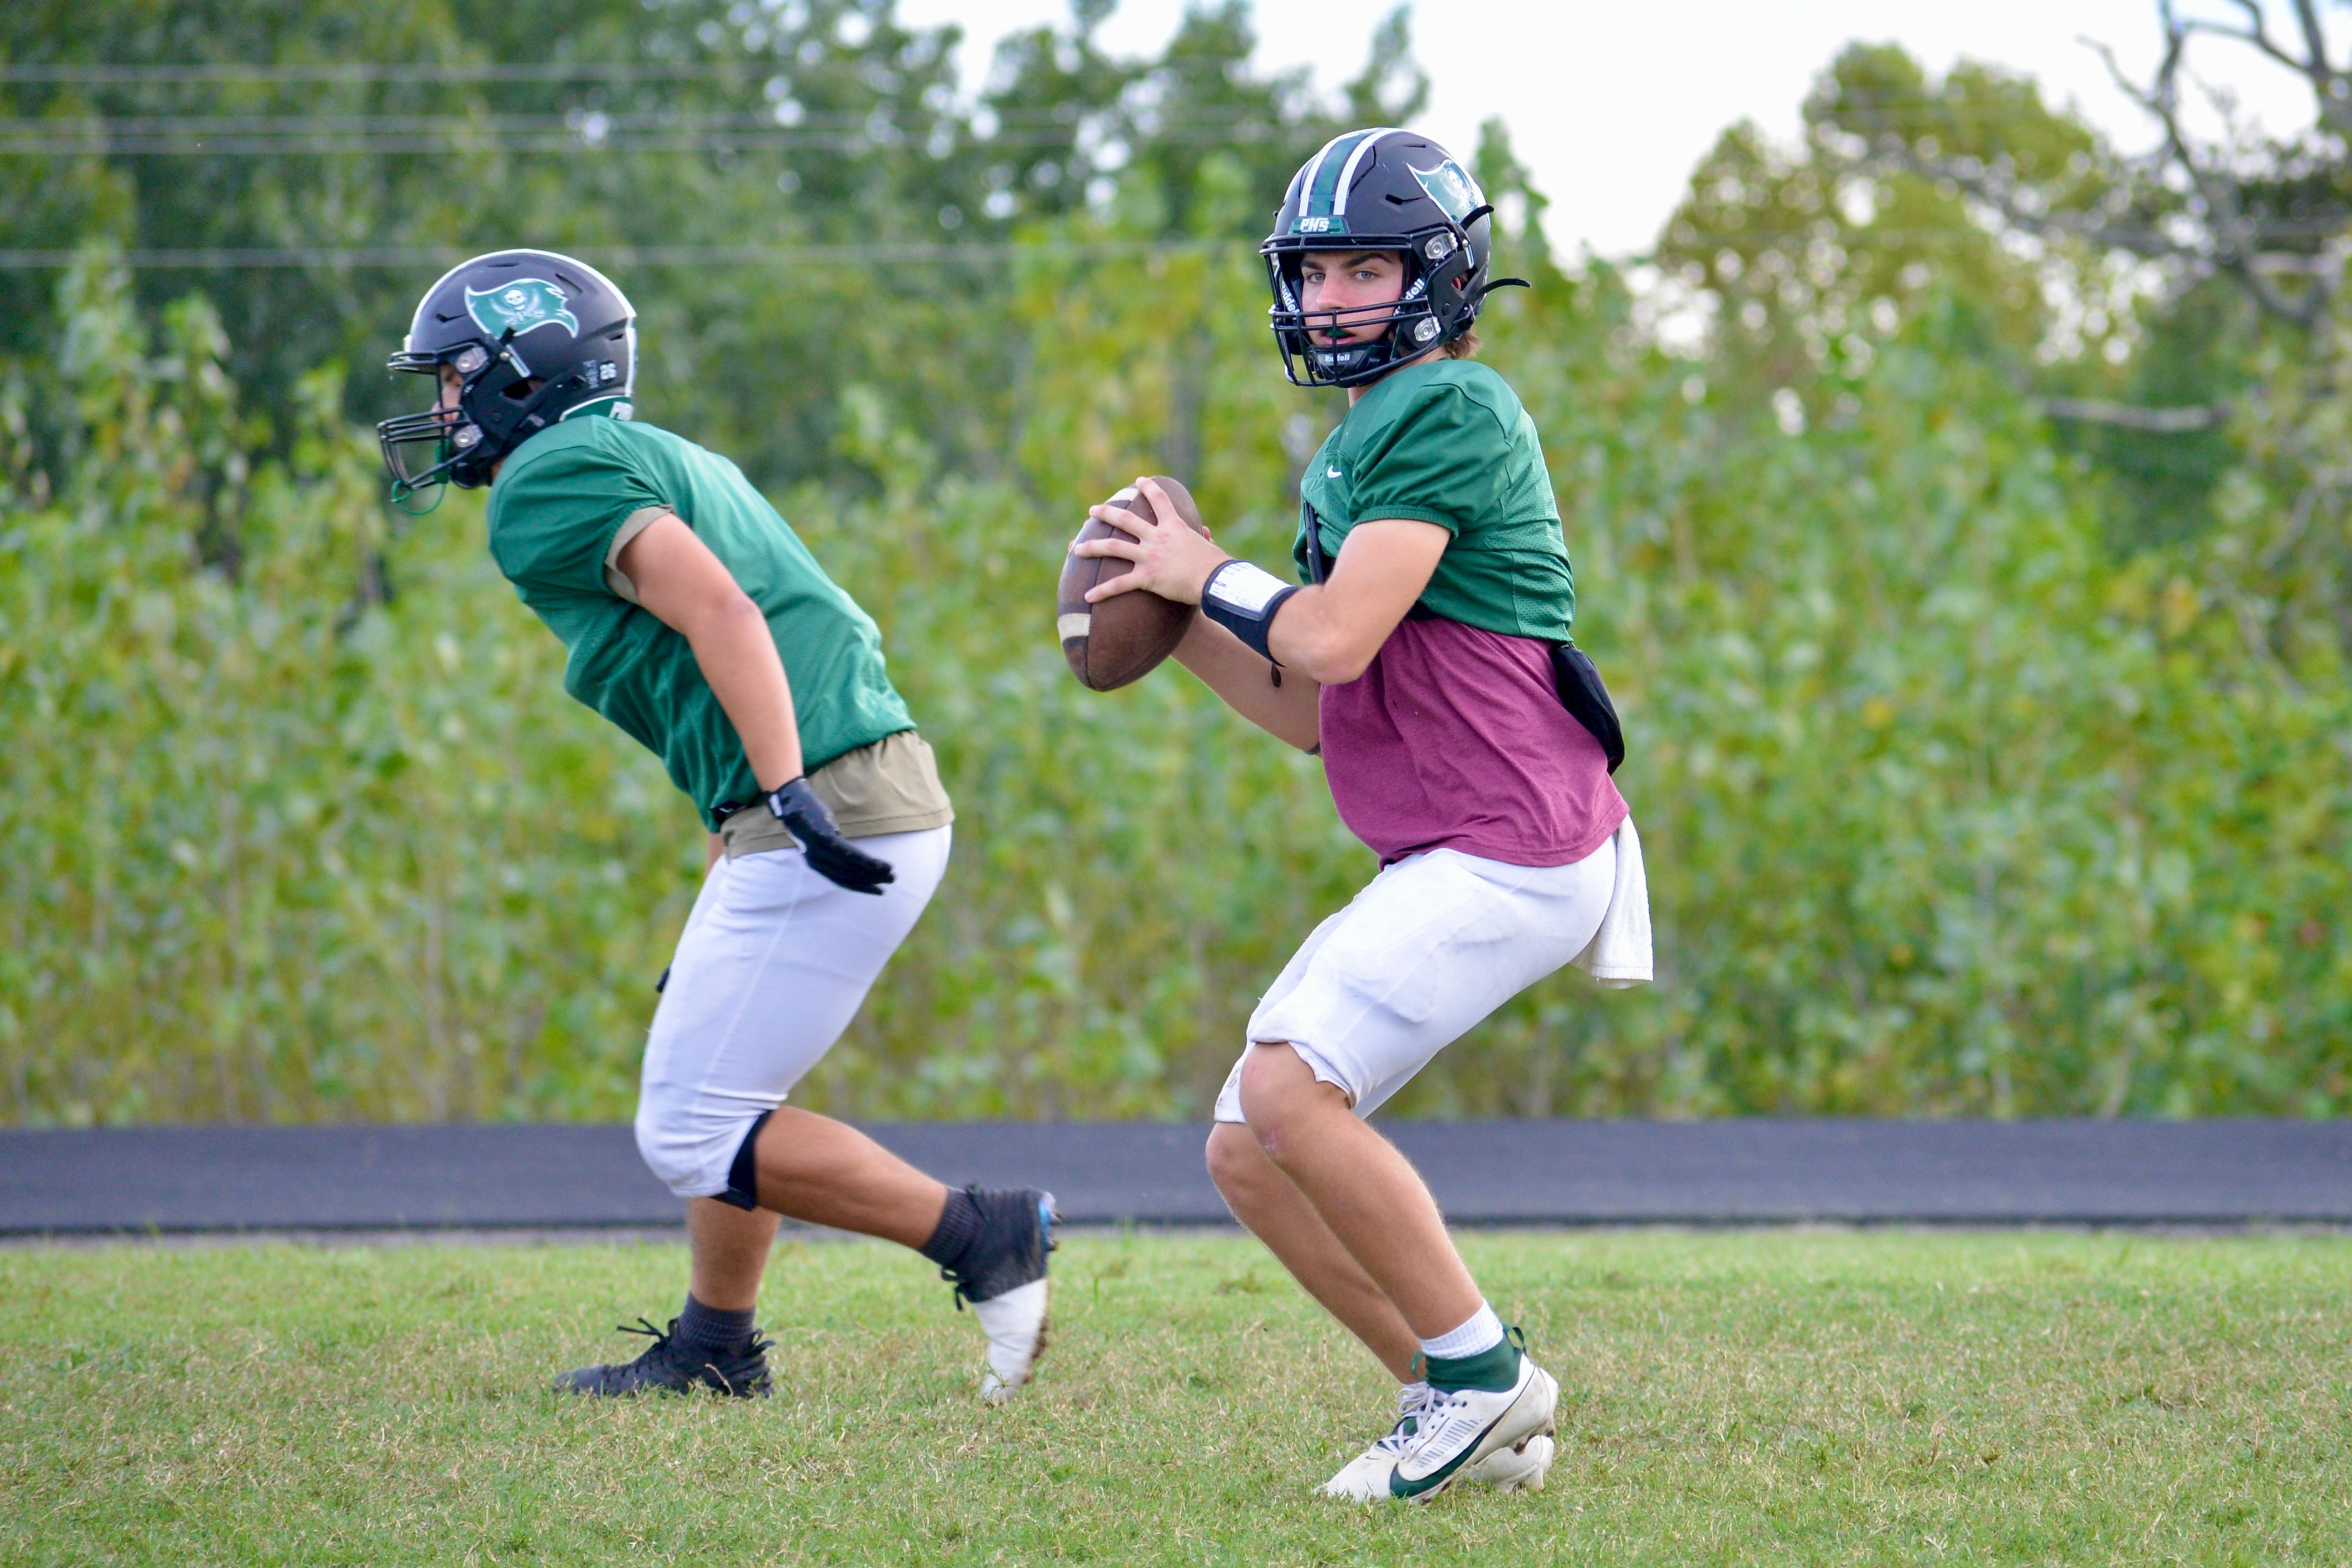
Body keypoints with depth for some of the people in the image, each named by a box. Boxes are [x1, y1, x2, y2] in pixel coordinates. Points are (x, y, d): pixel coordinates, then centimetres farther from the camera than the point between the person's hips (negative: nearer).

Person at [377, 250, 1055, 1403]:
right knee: (714, 1088, 21)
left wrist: (792, 798, -26)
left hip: (828, 817, -10)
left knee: (692, 1132, -5)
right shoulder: (653, 461, 25)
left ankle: (981, 1238, -5)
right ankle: (715, 1349, 30)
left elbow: (719, 611, -17)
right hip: (876, 798, 10)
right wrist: (718, 932, 28)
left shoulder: (547, 486, -4)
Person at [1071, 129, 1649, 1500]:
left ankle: (1479, 1371, -10)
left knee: (1288, 1090, -22)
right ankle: (1471, 1413, 11)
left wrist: (1213, 575, -2)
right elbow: (1315, 713, 23)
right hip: (1445, 861, 10)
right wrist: (1177, 625, 12)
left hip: (1515, 848, -10)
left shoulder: (1449, 412, -10)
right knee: (1251, 1158, 5)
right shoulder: (1368, 441, 21)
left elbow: (1334, 639, -19)